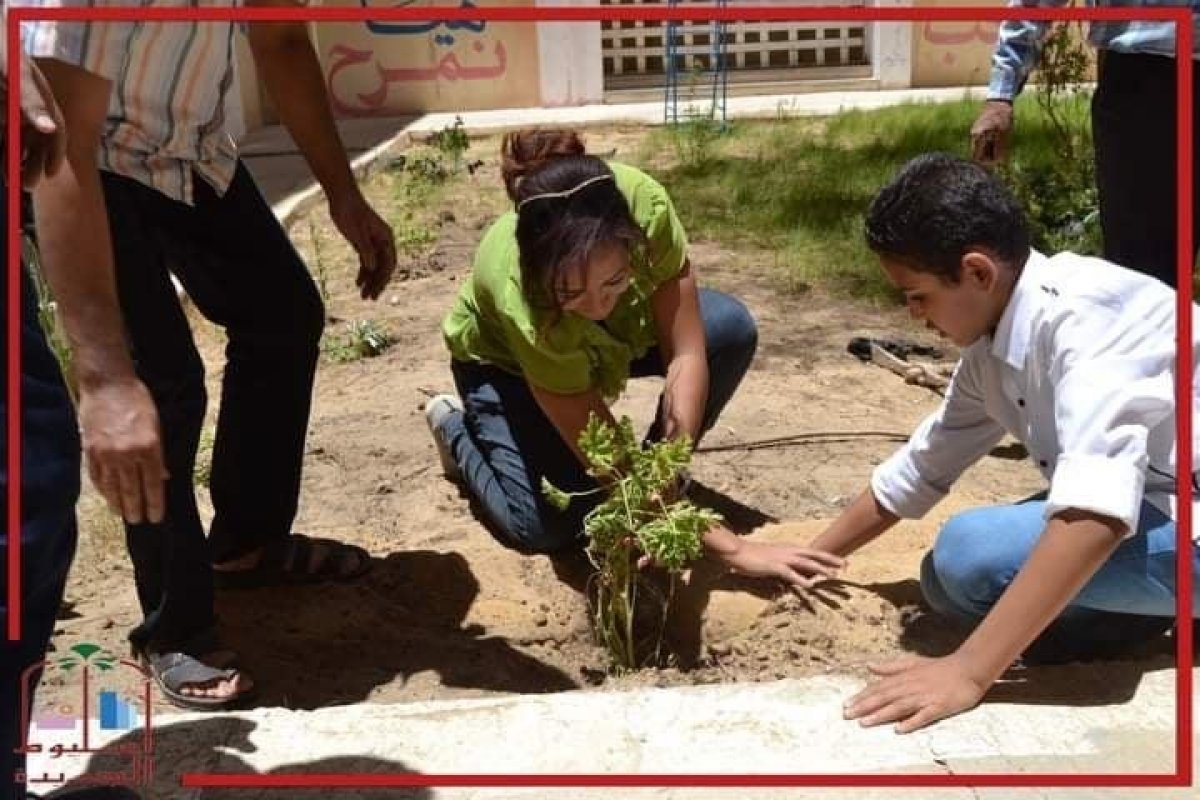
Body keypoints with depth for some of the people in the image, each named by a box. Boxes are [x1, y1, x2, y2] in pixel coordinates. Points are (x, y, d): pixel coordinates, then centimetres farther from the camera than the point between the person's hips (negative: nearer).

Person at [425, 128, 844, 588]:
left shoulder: (645, 205, -39)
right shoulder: (520, 303, -43)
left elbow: (686, 353, -30)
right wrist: (728, 547, -39)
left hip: (617, 329, 3)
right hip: (502, 358, -3)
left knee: (732, 330, -24)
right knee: (547, 528, -20)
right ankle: (456, 424, 11)